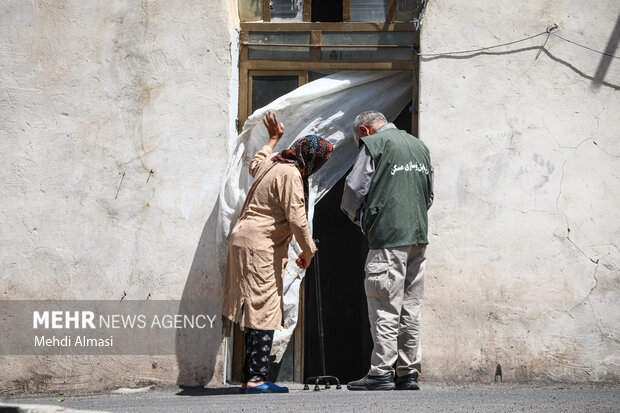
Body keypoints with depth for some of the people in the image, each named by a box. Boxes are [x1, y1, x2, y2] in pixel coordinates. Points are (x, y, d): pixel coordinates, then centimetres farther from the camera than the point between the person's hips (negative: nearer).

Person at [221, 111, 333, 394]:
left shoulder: (269, 164, 15)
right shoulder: (291, 174, -13)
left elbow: (254, 165, 41)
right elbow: (296, 219, -15)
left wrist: (273, 139, 55)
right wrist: (308, 251, -2)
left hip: (243, 239, 10)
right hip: (260, 246, -10)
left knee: (257, 309, 9)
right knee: (264, 310, -10)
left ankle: (251, 377, 9)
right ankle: (256, 379, -13)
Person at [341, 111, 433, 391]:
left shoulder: (373, 144, -2)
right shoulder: (419, 145, 19)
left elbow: (354, 187, -5)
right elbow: (429, 193, 22)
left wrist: (357, 216, 12)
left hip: (388, 235, -7)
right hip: (418, 234, 7)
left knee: (384, 307, -5)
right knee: (410, 307, 9)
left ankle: (382, 372, -5)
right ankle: (408, 372, 9)